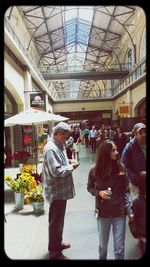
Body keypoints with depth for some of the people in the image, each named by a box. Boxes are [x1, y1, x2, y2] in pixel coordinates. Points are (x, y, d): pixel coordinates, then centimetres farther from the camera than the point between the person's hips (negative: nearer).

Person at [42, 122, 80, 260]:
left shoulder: (59, 145, 8)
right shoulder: (51, 149, -24)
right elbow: (57, 171, -29)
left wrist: (68, 161, 3)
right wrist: (71, 167, -15)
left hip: (61, 189, 10)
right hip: (56, 191, -10)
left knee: (59, 219, 24)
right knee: (56, 221, 5)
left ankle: (58, 242, 43)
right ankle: (55, 252, 23)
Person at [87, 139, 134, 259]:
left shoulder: (121, 167, -8)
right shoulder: (95, 170, -10)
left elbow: (126, 190, -2)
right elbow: (89, 187, 5)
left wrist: (129, 209, -5)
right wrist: (99, 192, -14)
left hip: (119, 212, 0)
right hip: (103, 213, 0)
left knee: (119, 247, 8)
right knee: (103, 245, 19)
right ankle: (102, 258, 46)